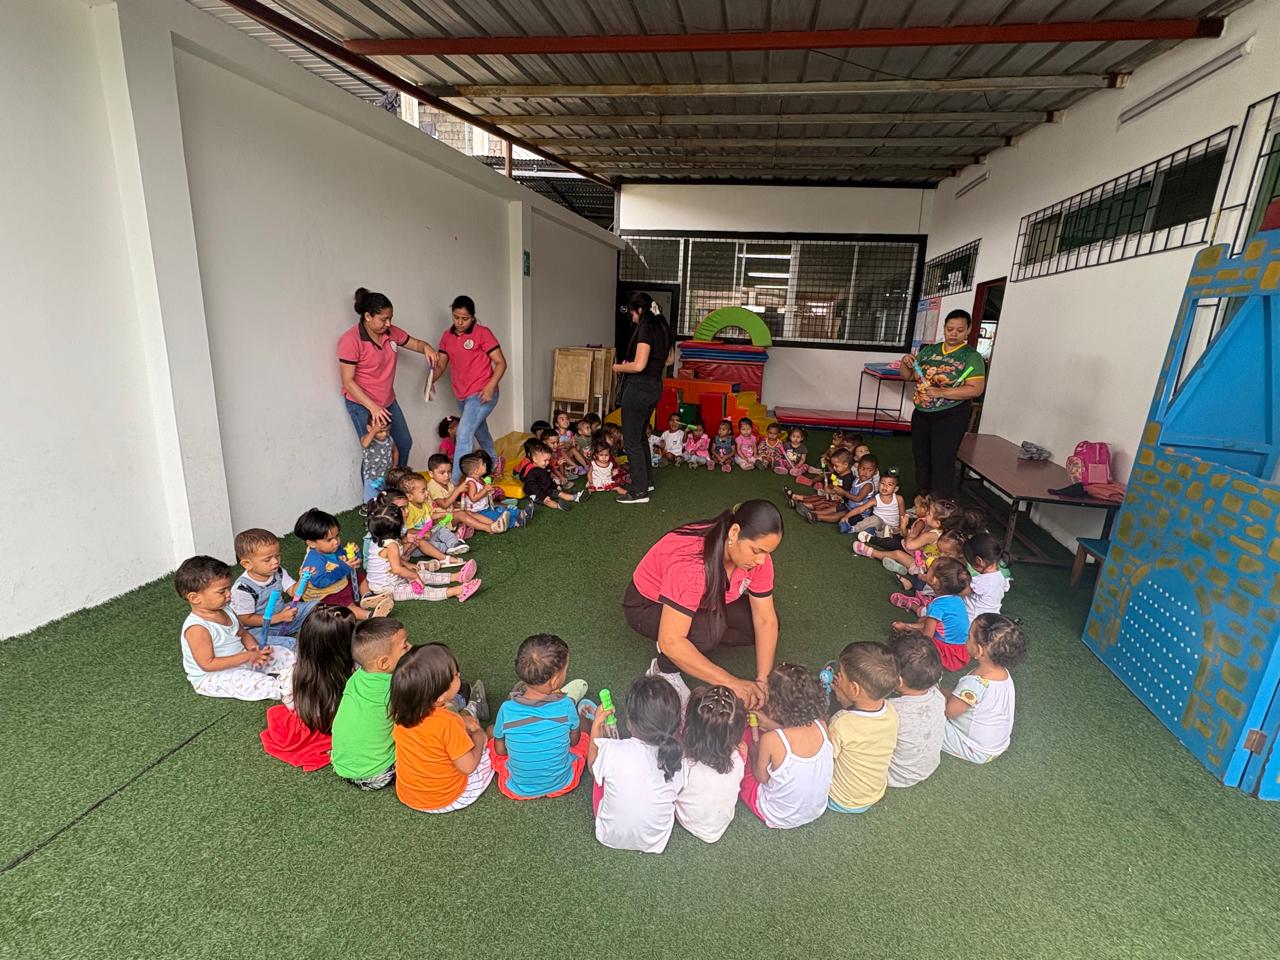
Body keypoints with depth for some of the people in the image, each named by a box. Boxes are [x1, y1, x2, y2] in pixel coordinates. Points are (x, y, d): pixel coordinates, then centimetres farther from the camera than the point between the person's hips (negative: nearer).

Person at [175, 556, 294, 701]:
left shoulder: (225, 610, -1)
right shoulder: (197, 628, -27)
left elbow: (243, 633, 12)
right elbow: (208, 664, -28)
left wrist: (254, 649, -10)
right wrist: (247, 657, -28)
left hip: (240, 661, 9)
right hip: (212, 678, -9)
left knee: (284, 654, 1)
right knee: (255, 682, -33)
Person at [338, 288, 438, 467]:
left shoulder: (391, 332, -3)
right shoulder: (350, 341, -20)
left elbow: (416, 344, 11)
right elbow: (348, 381, -20)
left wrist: (426, 348, -15)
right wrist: (373, 407, -27)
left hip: (388, 402, 7)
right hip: (362, 405, -7)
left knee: (404, 443, 16)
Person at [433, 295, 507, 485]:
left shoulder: (482, 333, -10)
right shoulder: (447, 336, 7)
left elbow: (501, 363, -11)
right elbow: (441, 365, 9)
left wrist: (490, 387, -23)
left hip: (481, 394, -7)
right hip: (462, 396, 7)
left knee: (463, 434, -17)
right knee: (480, 432, 23)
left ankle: (454, 482, -13)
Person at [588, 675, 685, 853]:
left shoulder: (611, 750, -30)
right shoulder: (676, 762, -24)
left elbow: (594, 766, -5)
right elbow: (677, 793, -2)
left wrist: (597, 723, 7)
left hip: (609, 837, -1)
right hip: (654, 843, 1)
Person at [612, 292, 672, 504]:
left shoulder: (645, 328, -15)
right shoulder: (662, 328, 12)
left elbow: (638, 366, -22)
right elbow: (668, 360, 25)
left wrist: (619, 367, -4)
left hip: (638, 387, -9)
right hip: (655, 387, 9)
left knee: (631, 440, -2)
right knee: (640, 435, 22)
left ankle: (639, 491, 1)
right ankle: (645, 480, 32)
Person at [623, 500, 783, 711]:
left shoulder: (757, 555, -20)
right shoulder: (690, 563, -40)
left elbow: (766, 620, -15)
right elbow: (670, 642, -41)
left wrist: (762, 681, -24)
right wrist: (732, 683, -38)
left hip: (706, 601, 7)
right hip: (648, 606, -6)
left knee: (763, 624, -12)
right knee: (710, 629, -35)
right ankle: (664, 670, -6)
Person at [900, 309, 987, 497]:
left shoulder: (971, 356, -7)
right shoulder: (928, 351, 7)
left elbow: (976, 389, -16)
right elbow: (908, 376, 13)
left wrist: (942, 392, -25)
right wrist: (905, 362, -9)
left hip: (950, 418, -5)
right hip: (921, 415, 6)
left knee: (942, 465, -6)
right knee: (921, 461, 14)